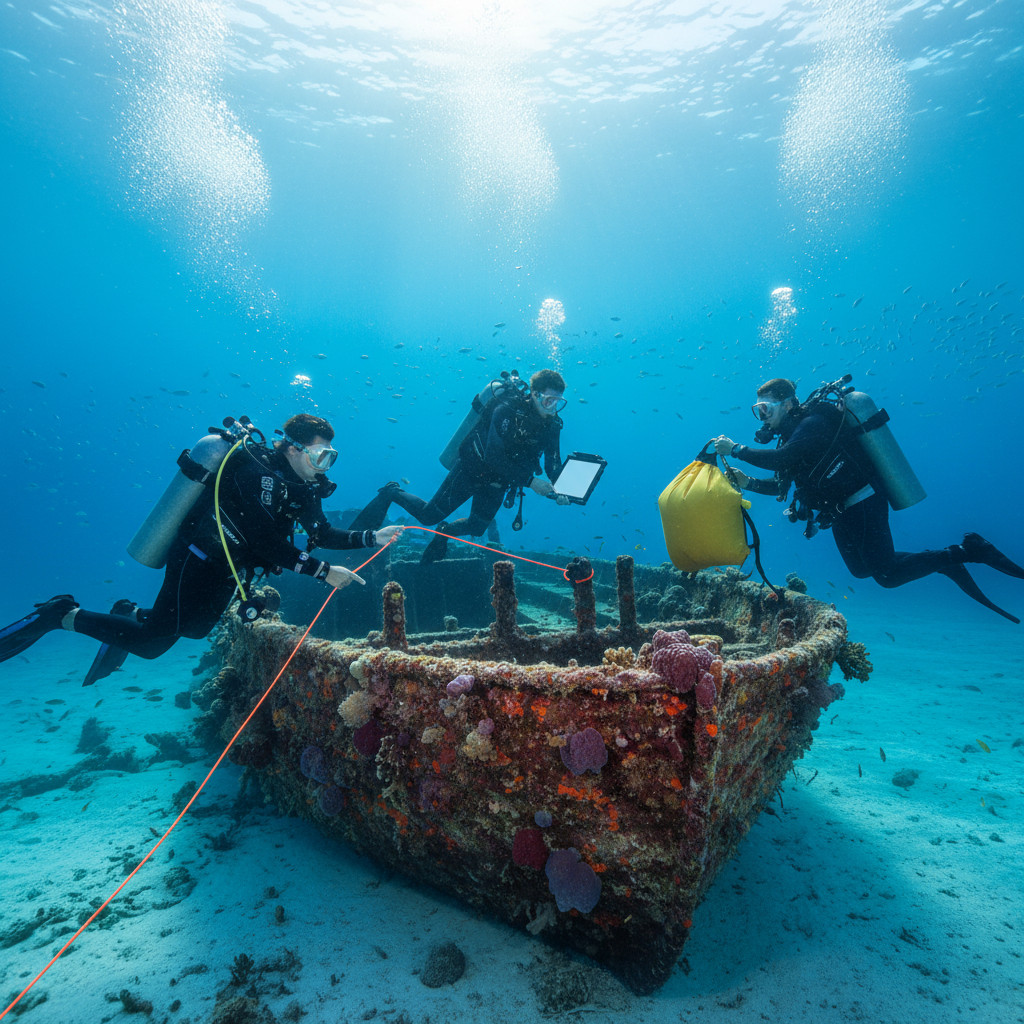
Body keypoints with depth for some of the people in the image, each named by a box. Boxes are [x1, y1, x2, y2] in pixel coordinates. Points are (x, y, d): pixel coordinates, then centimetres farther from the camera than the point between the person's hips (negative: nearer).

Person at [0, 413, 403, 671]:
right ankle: (64, 614, 8)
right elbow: (267, 542, -34)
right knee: (151, 642, -7)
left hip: (225, 566, 9)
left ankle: (132, 614, 41)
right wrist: (323, 571, -34)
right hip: (199, 557, -9)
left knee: (195, 628, 24)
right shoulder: (258, 471, -26)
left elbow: (325, 535, 6)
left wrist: (374, 536, -6)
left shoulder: (303, 487, 1)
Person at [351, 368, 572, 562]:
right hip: (472, 468, -6)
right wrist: (529, 481, -36)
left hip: (498, 481, 6)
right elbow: (493, 457, -33)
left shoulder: (552, 424, -7)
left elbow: (554, 465, -4)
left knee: (476, 527, 10)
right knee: (429, 516, -2)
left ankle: (446, 530, 41)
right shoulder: (508, 410, -27)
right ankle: (391, 493, 23)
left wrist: (559, 491, -25)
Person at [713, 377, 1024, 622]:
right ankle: (944, 563, 27)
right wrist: (748, 483, -2)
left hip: (863, 505, -10)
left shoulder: (813, 422, -18)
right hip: (844, 513, 10)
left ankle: (966, 550, 2)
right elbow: (782, 483, 13)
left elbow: (780, 459, -35)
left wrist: (737, 449, -28)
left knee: (887, 574, -13)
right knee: (862, 569, 20)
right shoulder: (793, 433, 12)